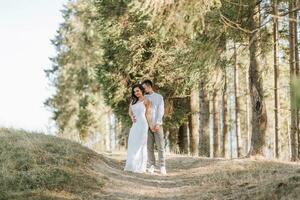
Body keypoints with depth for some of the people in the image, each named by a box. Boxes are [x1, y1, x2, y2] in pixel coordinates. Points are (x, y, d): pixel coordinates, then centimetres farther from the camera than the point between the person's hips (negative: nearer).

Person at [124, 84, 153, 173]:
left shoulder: (146, 101, -2)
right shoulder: (133, 101, 16)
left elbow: (148, 114, -6)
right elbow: (130, 111, 26)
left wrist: (151, 126, -14)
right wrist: (132, 117, 5)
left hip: (142, 125, -7)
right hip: (134, 125, 7)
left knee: (140, 145, -6)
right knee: (132, 145, 5)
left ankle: (140, 167, -3)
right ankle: (132, 166, 10)